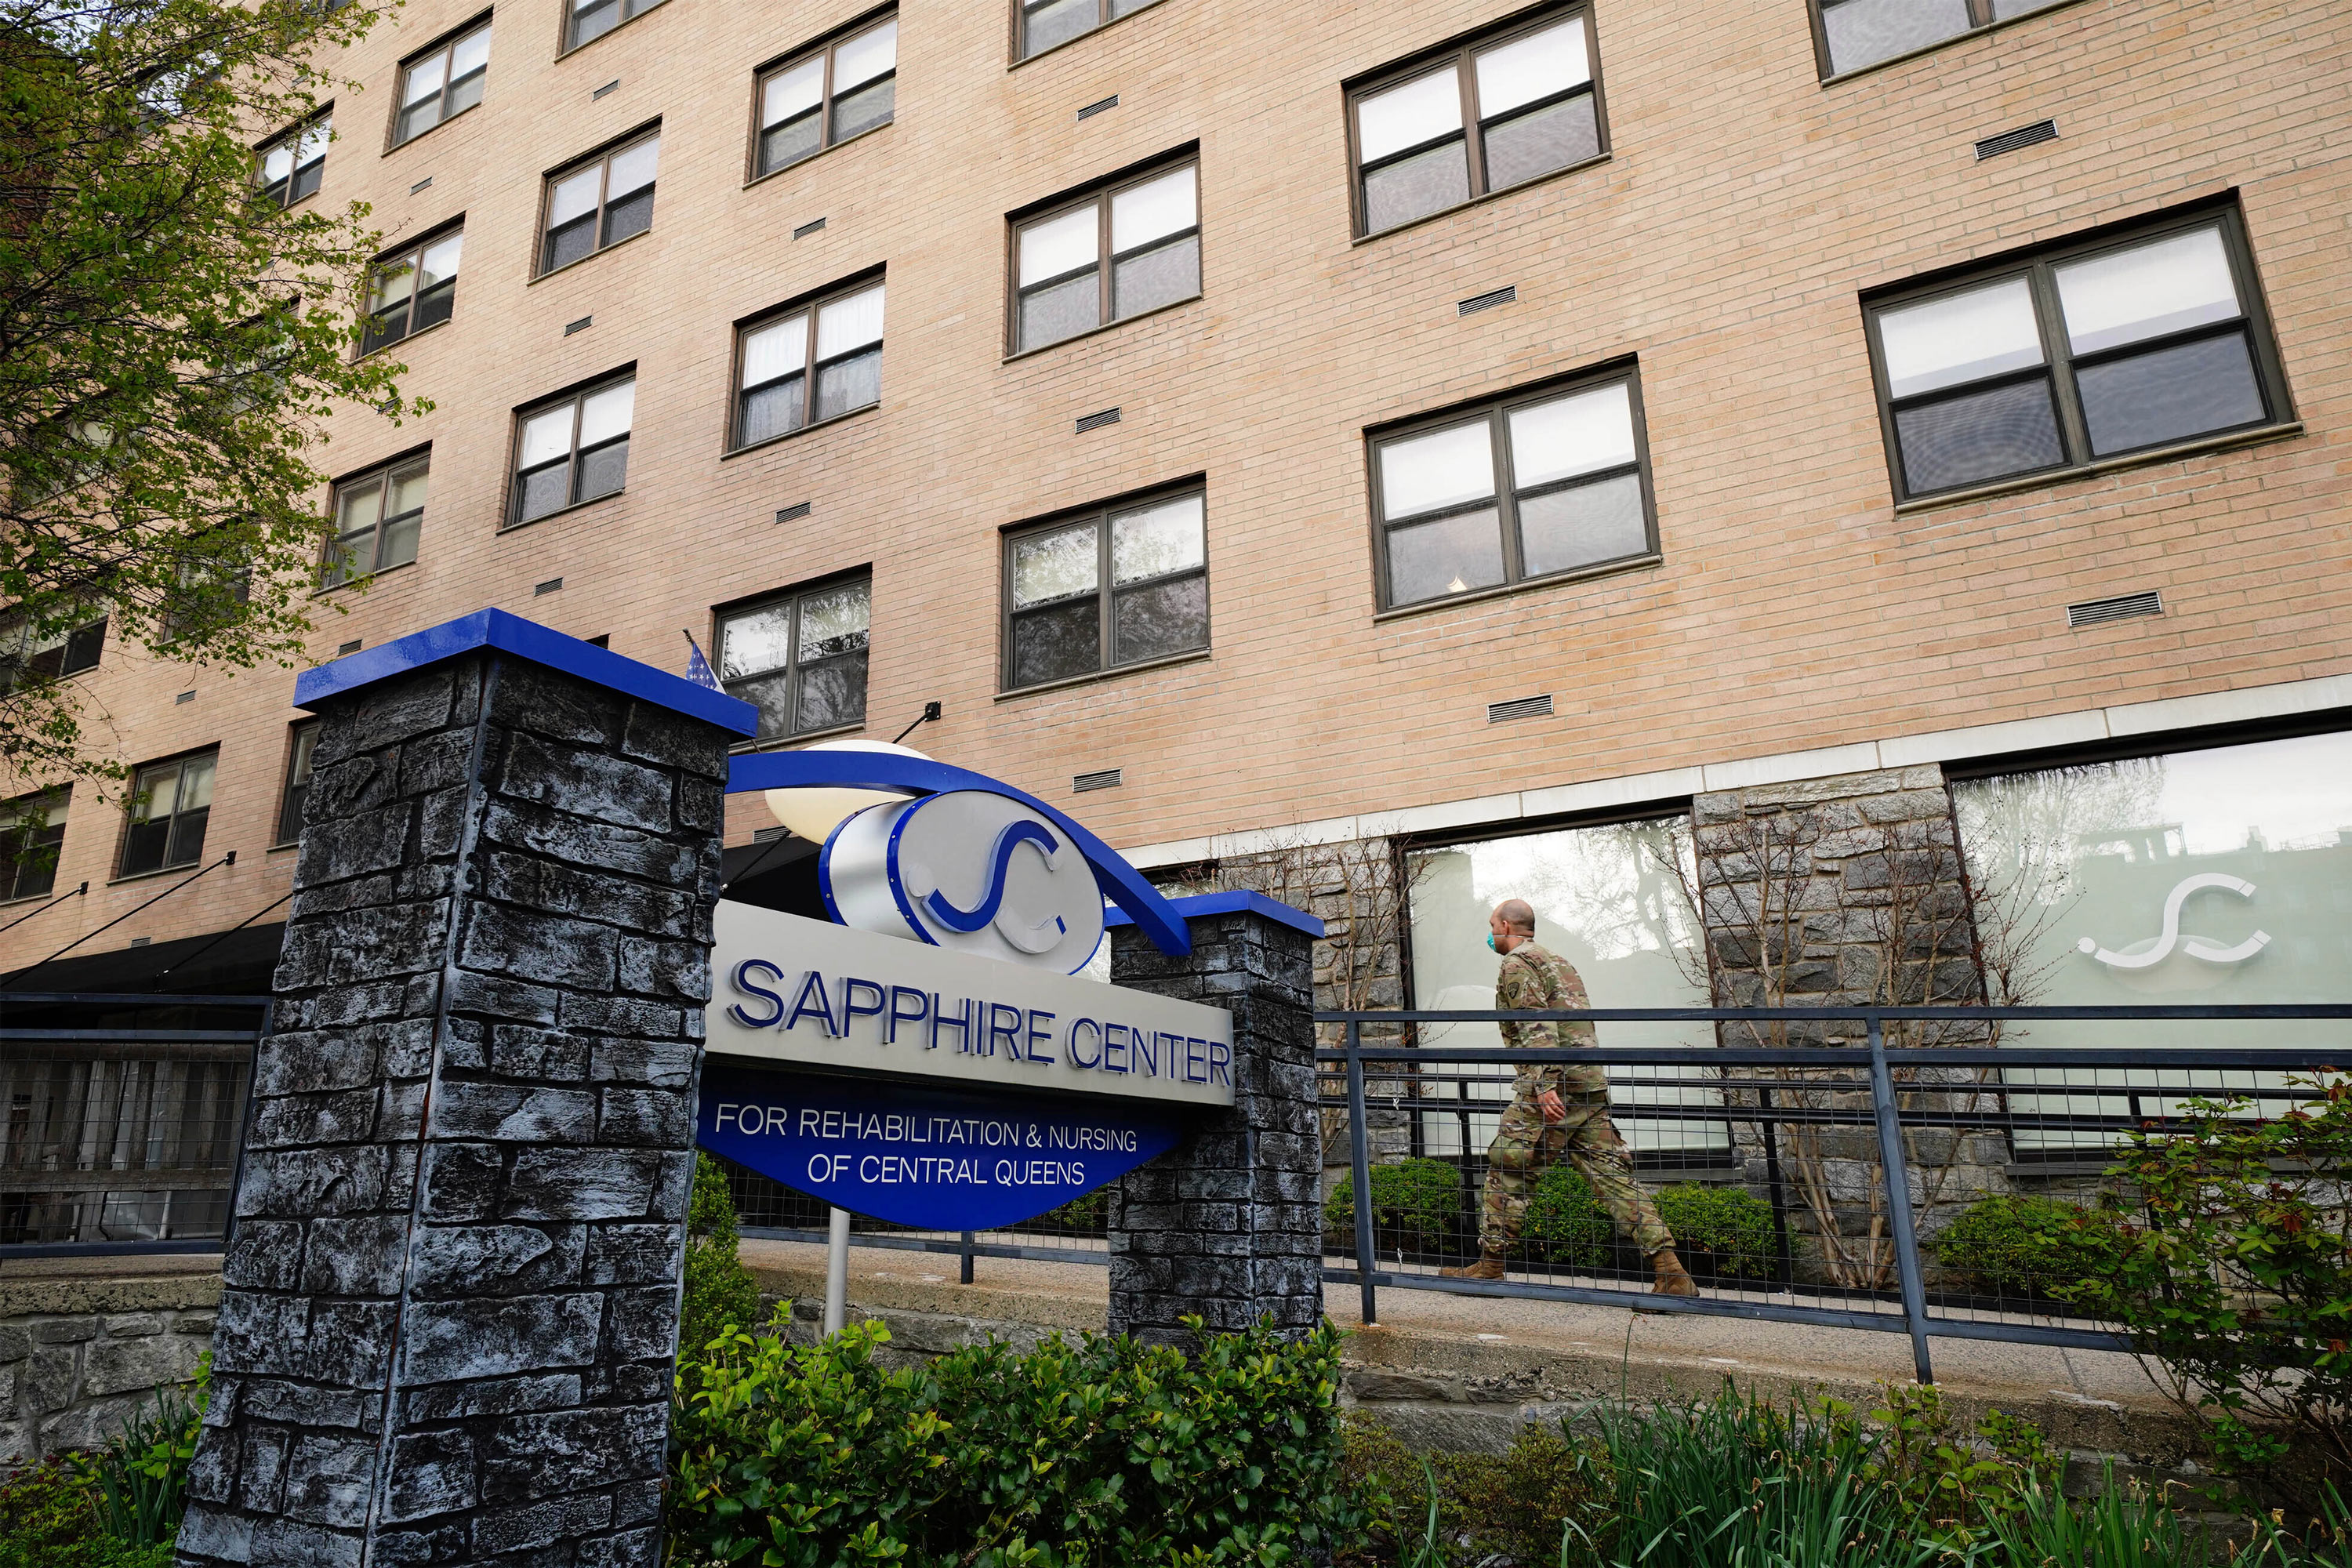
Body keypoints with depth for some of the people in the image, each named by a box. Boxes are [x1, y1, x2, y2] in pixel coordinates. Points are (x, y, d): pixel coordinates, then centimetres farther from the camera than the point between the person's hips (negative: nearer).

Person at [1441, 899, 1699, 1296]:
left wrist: (1544, 1085, -23)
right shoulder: (1557, 961, 25)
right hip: (1591, 1085, 8)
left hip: (1554, 1086, -8)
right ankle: (1671, 1272, -5)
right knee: (1612, 1176, 3)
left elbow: (1536, 1027, -16)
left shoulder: (1516, 965, -3)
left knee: (1508, 1173, 3)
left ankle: (1489, 1268, 11)